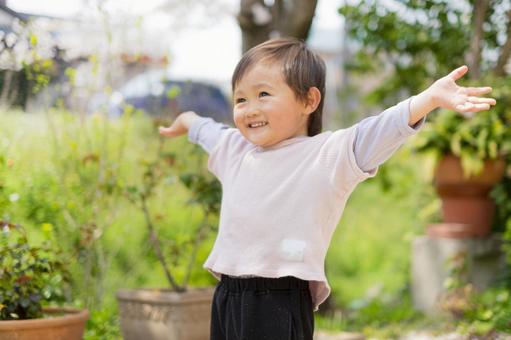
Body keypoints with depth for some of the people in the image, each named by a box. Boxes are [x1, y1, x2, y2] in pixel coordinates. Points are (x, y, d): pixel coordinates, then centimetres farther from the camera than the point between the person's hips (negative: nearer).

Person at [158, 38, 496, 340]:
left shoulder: (328, 154, -8)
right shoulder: (234, 150, 15)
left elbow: (375, 133, -22)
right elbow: (210, 131, 37)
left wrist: (431, 97, -36)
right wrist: (187, 121, 57)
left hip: (279, 302, -7)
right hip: (229, 295, 7)